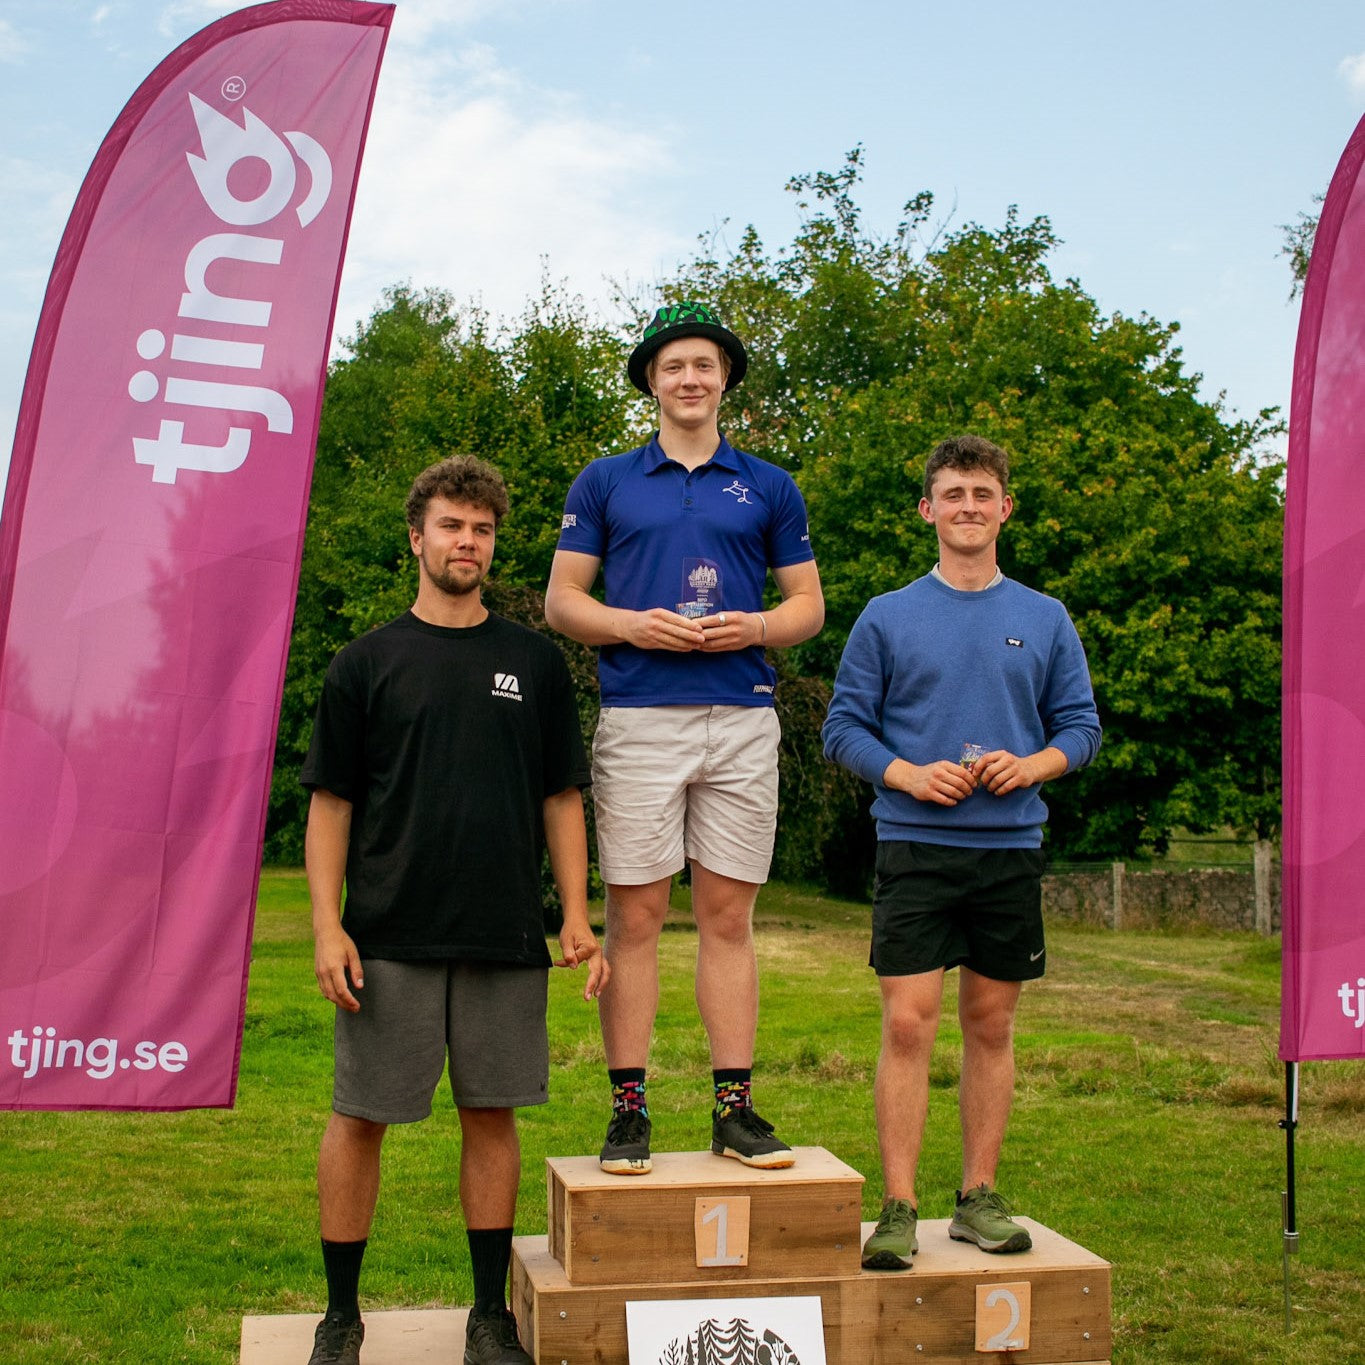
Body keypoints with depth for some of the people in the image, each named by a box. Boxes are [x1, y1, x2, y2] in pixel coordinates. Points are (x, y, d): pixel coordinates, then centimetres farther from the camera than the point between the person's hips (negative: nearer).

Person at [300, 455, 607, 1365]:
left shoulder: (535, 662, 9)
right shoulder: (367, 664, 5)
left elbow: (561, 797, 10)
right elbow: (331, 802, 4)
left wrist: (577, 914, 1)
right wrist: (327, 925, -6)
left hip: (506, 939, 1)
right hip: (389, 938, -1)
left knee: (493, 1117, 8)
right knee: (360, 1119, 4)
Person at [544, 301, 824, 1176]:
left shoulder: (770, 488, 14)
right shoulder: (605, 483, 12)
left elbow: (810, 605, 14)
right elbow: (562, 600, 9)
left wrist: (756, 627, -7)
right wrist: (635, 624, -9)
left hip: (743, 718, 1)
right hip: (639, 717, -1)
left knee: (730, 917, 4)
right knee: (635, 917, -1)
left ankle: (736, 1106, 9)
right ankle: (629, 1108, 6)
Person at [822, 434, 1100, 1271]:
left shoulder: (1045, 620, 10)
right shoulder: (887, 619, 5)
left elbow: (1081, 727, 10)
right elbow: (845, 728, 3)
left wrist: (1031, 765, -10)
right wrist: (908, 774, -14)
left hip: (1012, 846, 2)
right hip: (915, 845, -2)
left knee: (991, 1024, 8)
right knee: (908, 1023, -7)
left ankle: (980, 1199, 19)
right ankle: (900, 1209, 1)